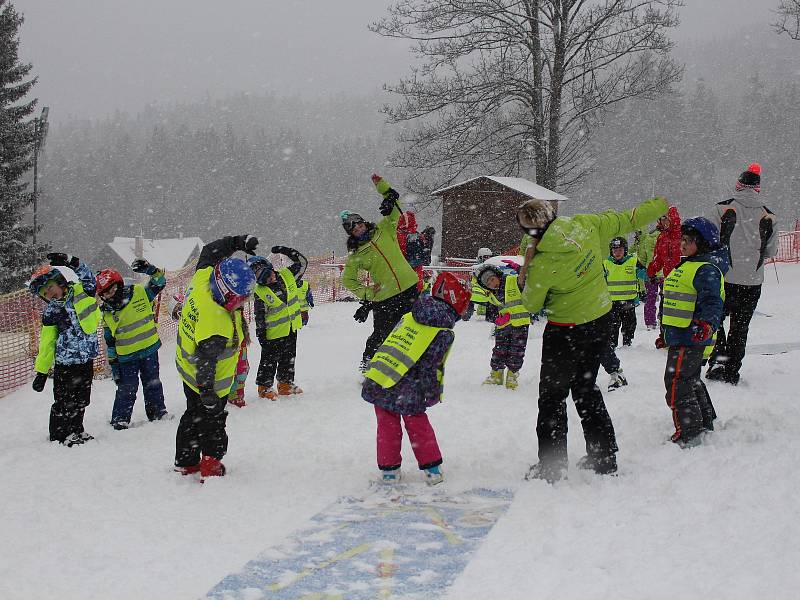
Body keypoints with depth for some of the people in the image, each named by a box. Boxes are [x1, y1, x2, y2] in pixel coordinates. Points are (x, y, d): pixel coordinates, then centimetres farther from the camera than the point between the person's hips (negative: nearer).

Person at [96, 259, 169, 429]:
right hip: (126, 357, 0)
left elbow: (159, 282, -7)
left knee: (152, 383, 13)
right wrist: (113, 364, 2)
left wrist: (150, 270, -27)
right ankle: (120, 418, 10)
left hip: (150, 350, 1)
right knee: (127, 388, 0)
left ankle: (157, 411, 27)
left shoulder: (139, 293, -7)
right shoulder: (107, 313, -3)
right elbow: (110, 342, 2)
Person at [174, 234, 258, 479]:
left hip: (188, 369, 9)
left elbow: (210, 251, 5)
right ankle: (211, 466, 17)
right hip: (209, 382, -9)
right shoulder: (217, 322, -38)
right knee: (212, 421, 9)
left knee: (193, 415, 22)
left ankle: (185, 462, 33)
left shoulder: (203, 276, -16)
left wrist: (237, 242, 5)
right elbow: (206, 360, -34)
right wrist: (207, 391, -29)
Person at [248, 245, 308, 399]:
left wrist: (287, 252, -12)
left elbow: (302, 262, 1)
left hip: (292, 329, 5)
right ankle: (264, 387, 15)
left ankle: (286, 384, 28)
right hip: (274, 333, -5)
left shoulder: (287, 275, -2)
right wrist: (261, 334, -12)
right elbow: (260, 316, -11)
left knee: (289, 358, 16)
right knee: (270, 359, 4)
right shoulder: (260, 292, -14)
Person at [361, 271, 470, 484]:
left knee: (388, 426, 17)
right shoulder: (444, 334, -5)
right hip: (407, 392, -4)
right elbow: (430, 367, -8)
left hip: (376, 381, 4)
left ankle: (388, 469, 20)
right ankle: (432, 469, 19)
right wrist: (434, 394, 4)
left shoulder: (408, 316, 12)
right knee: (418, 425, 15)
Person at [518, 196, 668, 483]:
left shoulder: (542, 263, -25)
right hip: (601, 321, 7)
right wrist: (658, 206, 22)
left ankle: (551, 467, 8)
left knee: (552, 396, 6)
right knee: (586, 389, 21)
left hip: (567, 332, -7)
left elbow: (532, 304, -9)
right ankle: (604, 459, 26)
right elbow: (625, 220, 5)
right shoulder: (585, 225, -12)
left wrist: (527, 269, 4)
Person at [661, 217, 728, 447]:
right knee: (691, 380, 21)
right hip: (682, 335, 11)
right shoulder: (689, 265, 18)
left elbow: (712, 302, -26)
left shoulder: (707, 269, -15)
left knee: (677, 382, -10)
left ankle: (688, 435, -6)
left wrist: (707, 324, -45)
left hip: (690, 337, -11)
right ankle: (705, 425, 35)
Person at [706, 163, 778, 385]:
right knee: (740, 326, 11)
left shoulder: (724, 208, -8)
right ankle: (731, 373, 14)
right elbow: (771, 251, 6)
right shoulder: (767, 216, -1)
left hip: (724, 277, -2)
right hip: (753, 280, 2)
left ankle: (719, 357, -5)